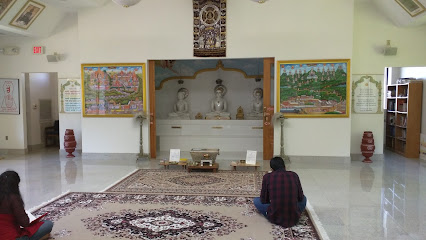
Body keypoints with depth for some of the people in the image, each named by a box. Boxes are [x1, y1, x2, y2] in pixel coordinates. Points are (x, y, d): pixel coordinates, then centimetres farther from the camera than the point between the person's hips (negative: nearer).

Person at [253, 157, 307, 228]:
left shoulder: (267, 176, -2)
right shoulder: (294, 175, 3)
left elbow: (263, 200, 4)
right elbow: (300, 198, 11)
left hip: (275, 218, -2)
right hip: (294, 219, 2)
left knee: (256, 200, 23)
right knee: (304, 198, 31)